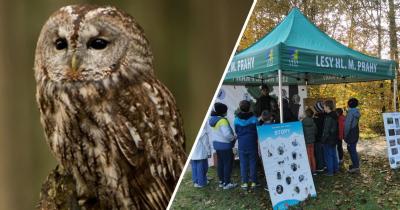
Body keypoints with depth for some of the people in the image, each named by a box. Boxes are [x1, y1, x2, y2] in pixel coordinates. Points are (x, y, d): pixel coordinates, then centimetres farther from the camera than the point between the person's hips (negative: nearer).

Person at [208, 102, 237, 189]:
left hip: (216, 144, 9)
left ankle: (221, 181, 25)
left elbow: (211, 134, 16)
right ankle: (227, 183, 4)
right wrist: (233, 138, -11)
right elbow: (227, 133, -28)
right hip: (225, 145, -9)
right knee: (227, 163, 0)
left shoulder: (212, 120, 8)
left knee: (220, 163, 16)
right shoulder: (222, 120, -21)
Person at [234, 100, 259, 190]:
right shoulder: (253, 118, -8)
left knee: (243, 163, 7)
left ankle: (244, 182, 8)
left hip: (241, 144, 1)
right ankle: (253, 182, 13)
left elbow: (236, 132, 5)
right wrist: (256, 139, 13)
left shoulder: (237, 119, -5)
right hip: (252, 143, -1)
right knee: (253, 162, 8)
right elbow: (257, 131, -2)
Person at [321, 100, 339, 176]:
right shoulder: (334, 115, 6)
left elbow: (326, 130, -20)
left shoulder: (328, 117, -21)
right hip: (334, 138, 9)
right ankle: (336, 168, 27)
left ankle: (330, 171, 6)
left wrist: (323, 139, -15)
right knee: (333, 154, 18)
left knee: (328, 155, 1)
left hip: (328, 139, -9)